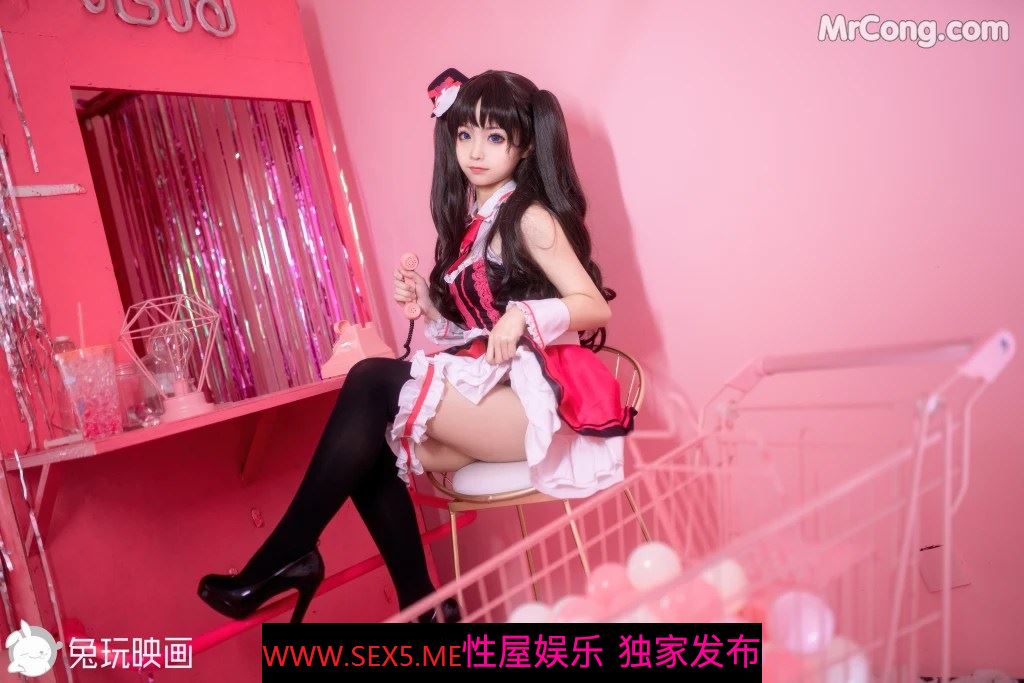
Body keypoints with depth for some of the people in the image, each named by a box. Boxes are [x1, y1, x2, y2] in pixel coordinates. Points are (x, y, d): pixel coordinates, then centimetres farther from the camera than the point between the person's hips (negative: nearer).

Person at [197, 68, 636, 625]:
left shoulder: (529, 218, -5)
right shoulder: (469, 222, 17)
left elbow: (596, 306, -12)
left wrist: (523, 314, -27)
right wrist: (428, 305, -1)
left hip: (536, 394, -8)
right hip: (490, 389, 8)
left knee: (374, 380, -21)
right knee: (372, 445, -10)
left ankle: (280, 562, -12)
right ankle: (422, 606, -2)